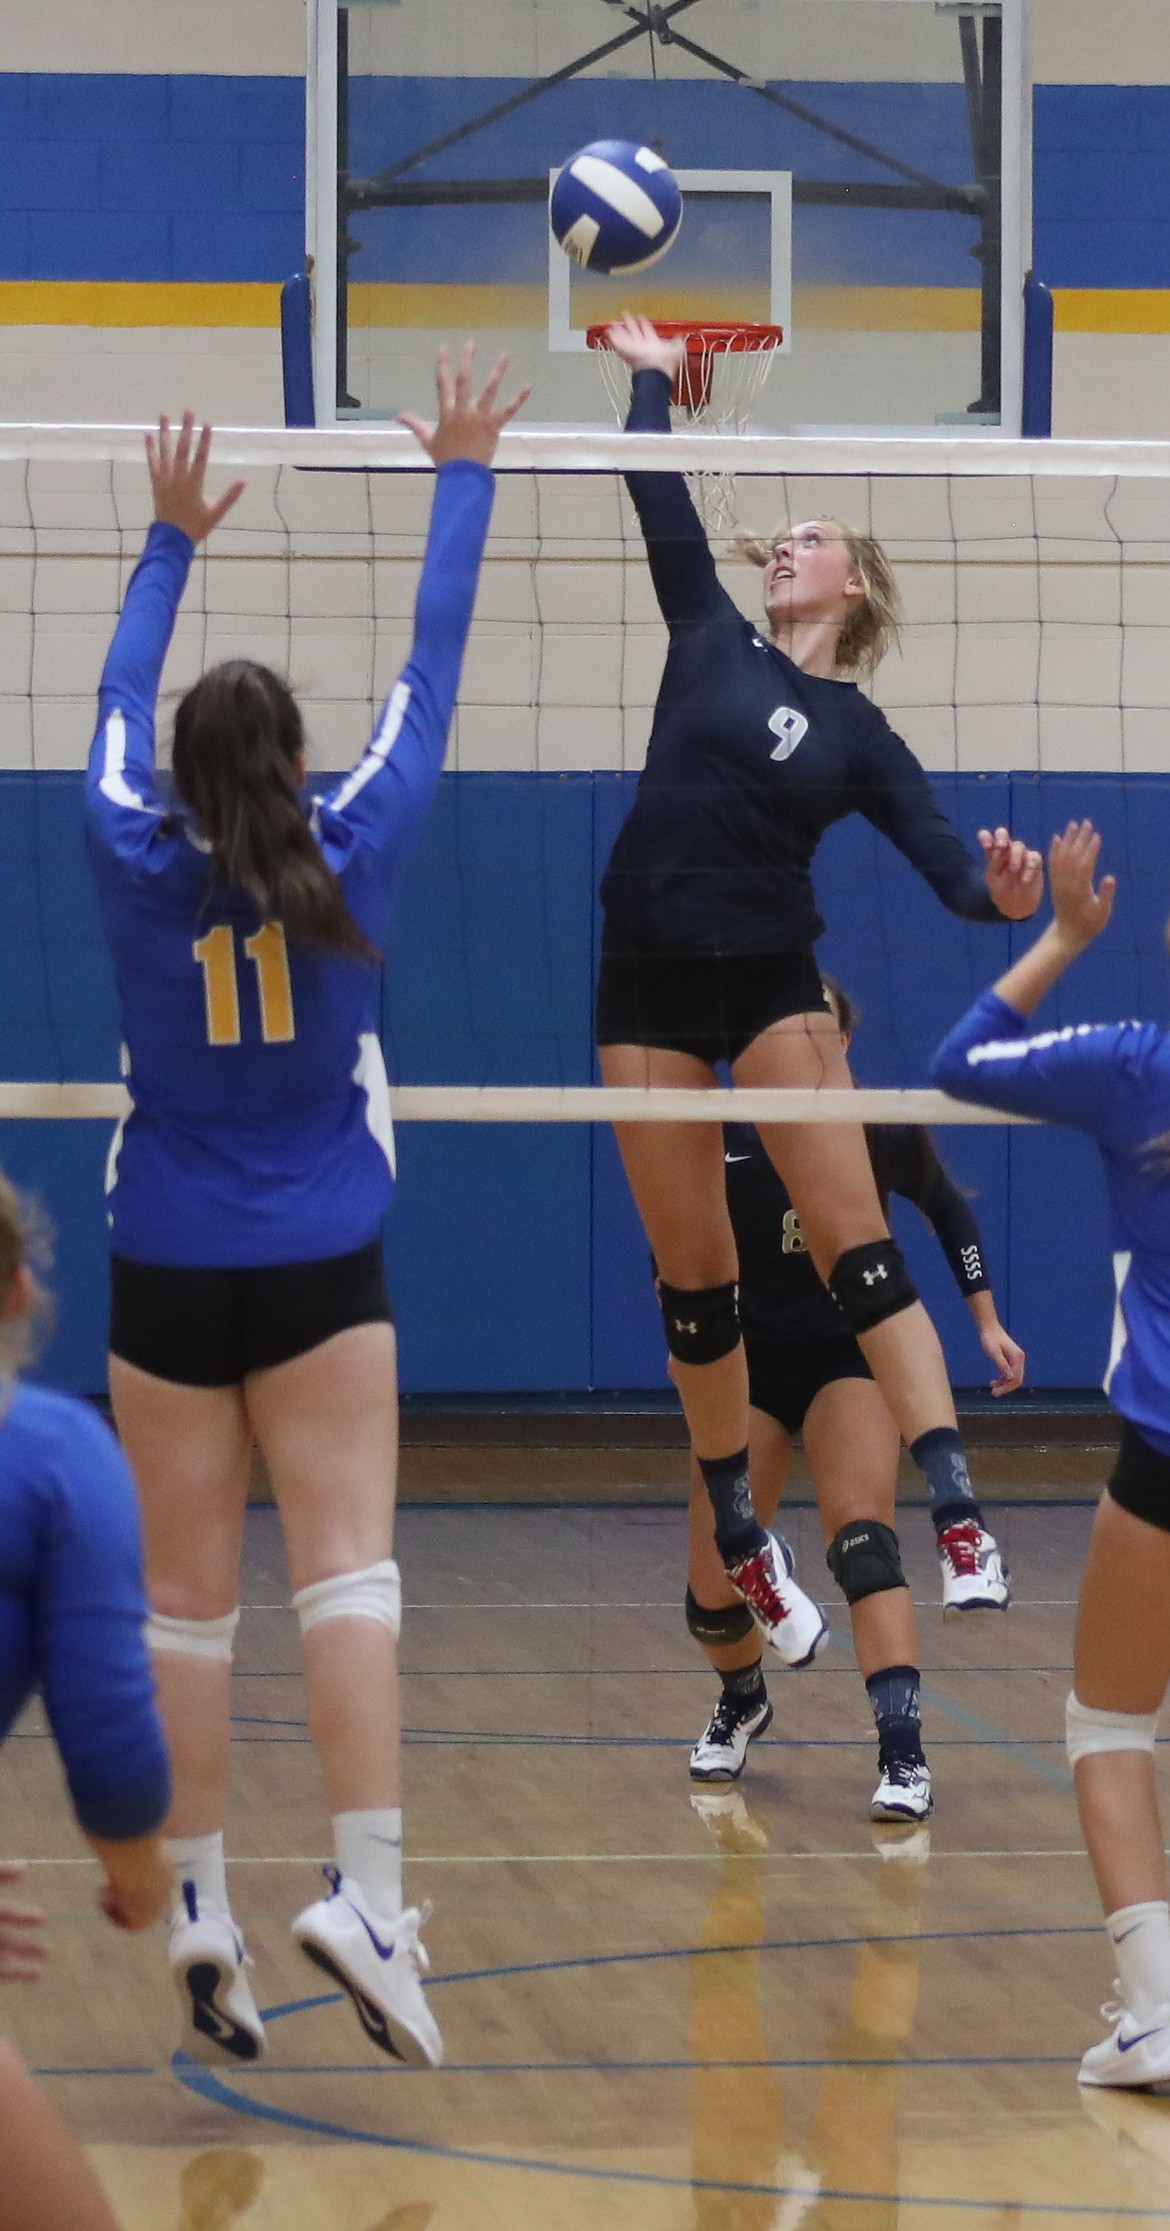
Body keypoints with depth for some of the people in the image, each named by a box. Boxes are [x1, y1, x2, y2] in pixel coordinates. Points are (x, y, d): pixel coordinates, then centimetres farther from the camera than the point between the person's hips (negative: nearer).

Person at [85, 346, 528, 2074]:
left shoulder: (136, 869, -5)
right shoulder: (351, 860, -7)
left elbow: (118, 703, 13)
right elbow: (432, 678, 4)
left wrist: (172, 538, 25)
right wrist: (462, 478, 13)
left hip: (167, 1279, 1)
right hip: (320, 1277, -1)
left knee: (187, 1598, 5)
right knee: (347, 1570, -8)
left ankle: (198, 1909, 5)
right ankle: (365, 1889, -22)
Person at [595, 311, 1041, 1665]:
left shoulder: (861, 739, 4)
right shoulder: (711, 640, 9)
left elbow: (947, 861, -6)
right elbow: (661, 502, 8)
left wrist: (1002, 894, -26)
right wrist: (652, 379, 13)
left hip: (771, 980, -2)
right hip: (648, 980, 2)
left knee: (857, 1249, -13)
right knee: (693, 1282, 4)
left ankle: (959, 1517, -22)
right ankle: (739, 1541, 15)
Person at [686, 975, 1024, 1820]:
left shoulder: (883, 1130, -12)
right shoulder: (723, 1137, -15)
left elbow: (949, 1210, 8)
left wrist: (988, 1322, 5)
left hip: (853, 1357, -1)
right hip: (749, 1362, 1)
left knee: (863, 1541, -26)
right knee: (712, 1590, -1)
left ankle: (903, 1754, -32)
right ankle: (743, 1702, 34)